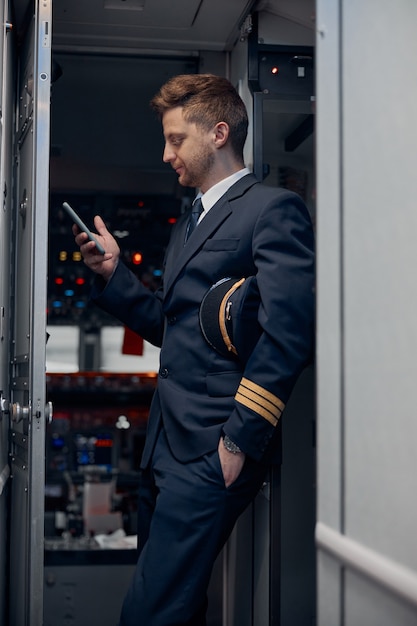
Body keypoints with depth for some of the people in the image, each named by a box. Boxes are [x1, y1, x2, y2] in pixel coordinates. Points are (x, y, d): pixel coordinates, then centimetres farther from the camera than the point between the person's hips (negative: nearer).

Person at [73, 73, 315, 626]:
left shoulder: (274, 209, -7)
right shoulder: (187, 224, 23)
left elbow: (287, 333, -17)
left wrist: (239, 441, -19)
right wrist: (113, 272, 9)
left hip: (212, 450, -9)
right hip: (165, 443, 9)